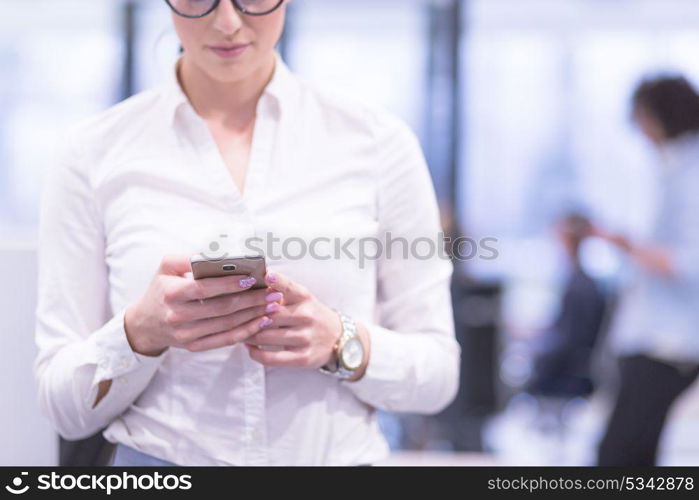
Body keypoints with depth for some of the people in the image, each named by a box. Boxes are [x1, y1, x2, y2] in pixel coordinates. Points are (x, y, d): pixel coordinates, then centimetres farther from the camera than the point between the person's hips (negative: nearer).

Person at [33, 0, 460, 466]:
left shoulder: (379, 141, -4)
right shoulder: (95, 152, -5)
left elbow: (436, 370, 0)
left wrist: (341, 342, -18)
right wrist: (141, 332, -22)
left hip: (340, 456, 1)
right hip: (160, 456, 0)